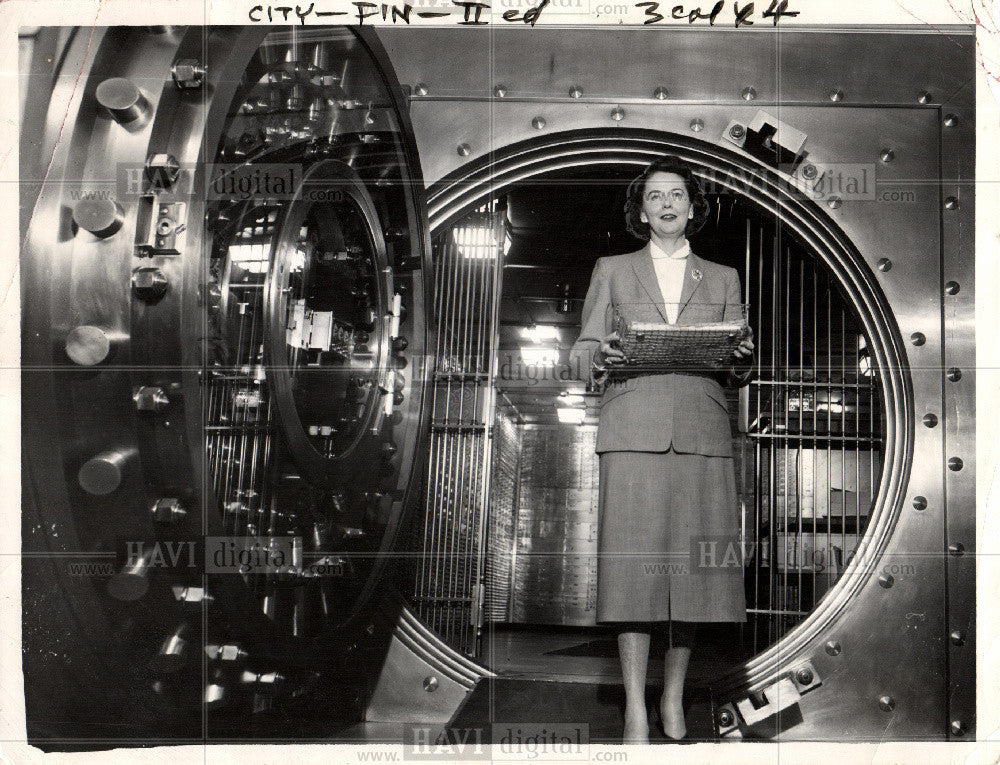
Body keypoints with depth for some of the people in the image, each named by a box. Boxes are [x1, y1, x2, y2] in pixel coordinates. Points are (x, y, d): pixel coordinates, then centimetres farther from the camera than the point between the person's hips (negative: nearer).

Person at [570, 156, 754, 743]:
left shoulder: (723, 278, 21)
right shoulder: (612, 271, 19)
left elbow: (742, 369, 16)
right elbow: (582, 352, 12)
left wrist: (741, 361, -7)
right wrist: (603, 356, -10)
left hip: (703, 431, 1)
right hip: (633, 429, -1)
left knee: (693, 560, -2)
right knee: (634, 560, -8)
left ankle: (675, 698, 12)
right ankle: (636, 709, -2)